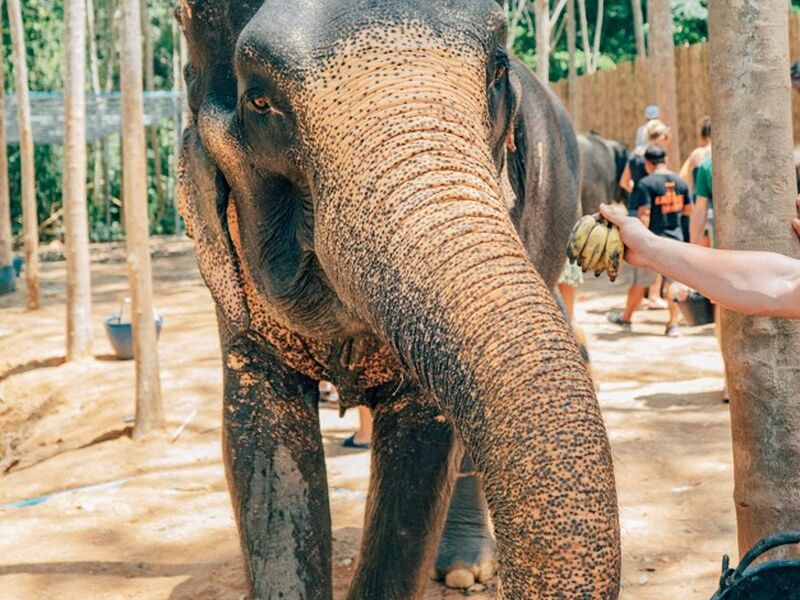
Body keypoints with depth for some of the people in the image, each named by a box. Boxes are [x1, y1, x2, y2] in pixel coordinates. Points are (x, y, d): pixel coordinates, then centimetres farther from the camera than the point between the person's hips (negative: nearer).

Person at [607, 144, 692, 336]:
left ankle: (626, 319, 26)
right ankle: (673, 324, 6)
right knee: (674, 283, 9)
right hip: (676, 239, 4)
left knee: (640, 283, 10)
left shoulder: (646, 184, -12)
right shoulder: (681, 182, 5)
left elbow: (644, 215, -17)